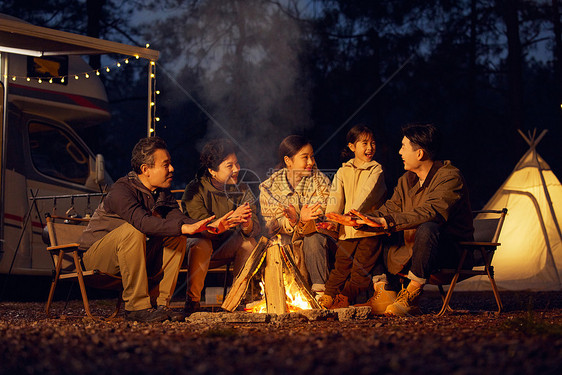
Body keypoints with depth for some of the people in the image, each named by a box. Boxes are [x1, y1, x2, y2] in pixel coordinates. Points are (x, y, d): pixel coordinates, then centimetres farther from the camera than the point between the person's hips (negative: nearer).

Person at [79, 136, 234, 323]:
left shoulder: (162, 192, 3)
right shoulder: (121, 190, -23)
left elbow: (177, 219, -11)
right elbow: (142, 221, -40)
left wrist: (210, 226, -29)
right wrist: (184, 228, -48)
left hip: (133, 255, 7)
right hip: (96, 255, -7)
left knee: (176, 237, -8)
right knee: (132, 231, -35)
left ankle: (160, 302, -9)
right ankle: (136, 306, -29)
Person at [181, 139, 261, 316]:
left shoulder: (242, 190, -1)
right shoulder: (196, 189, -14)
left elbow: (256, 227, -10)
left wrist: (248, 225, -36)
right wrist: (232, 218, -42)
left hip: (226, 249, 4)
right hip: (199, 249, -3)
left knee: (248, 241, -24)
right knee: (201, 244, -35)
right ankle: (192, 300, -26)